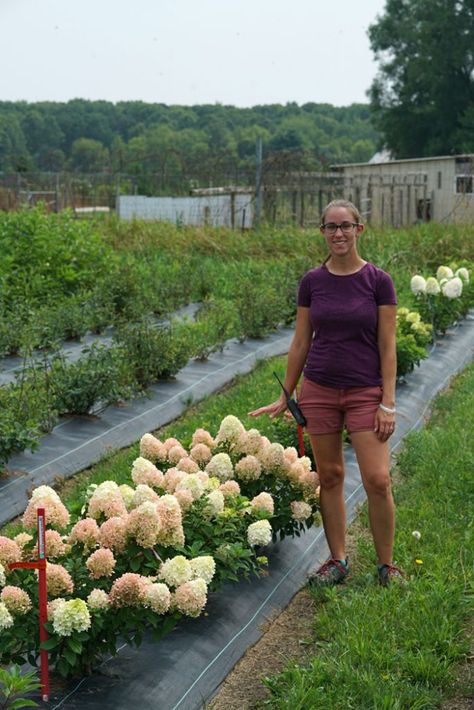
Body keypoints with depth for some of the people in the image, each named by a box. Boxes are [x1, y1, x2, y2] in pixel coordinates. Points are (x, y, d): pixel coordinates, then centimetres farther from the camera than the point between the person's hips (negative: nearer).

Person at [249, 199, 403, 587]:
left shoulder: (379, 281, -5)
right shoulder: (312, 282, 3)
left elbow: (388, 347, -5)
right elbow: (300, 343, 9)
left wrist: (388, 403, -10)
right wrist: (285, 397, 10)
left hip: (365, 391, -2)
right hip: (319, 389, 3)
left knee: (377, 479, -7)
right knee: (329, 476, 8)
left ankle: (387, 564, 10)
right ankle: (338, 561, 21)